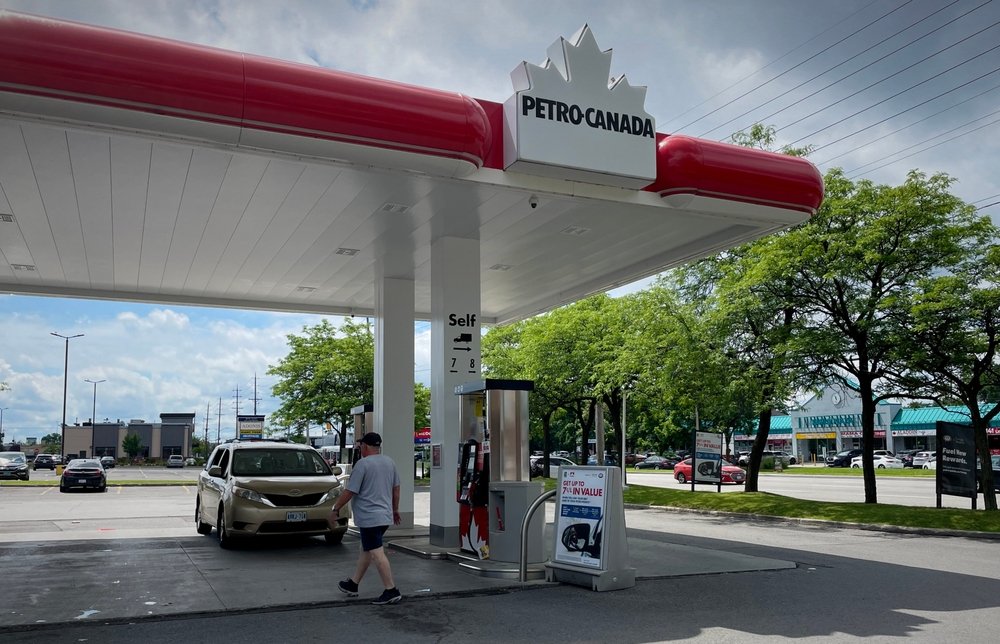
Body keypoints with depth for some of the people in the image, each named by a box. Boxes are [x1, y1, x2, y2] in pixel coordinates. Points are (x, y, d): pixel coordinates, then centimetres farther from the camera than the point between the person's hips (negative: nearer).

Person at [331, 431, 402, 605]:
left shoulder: (363, 464, -13)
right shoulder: (390, 462, 9)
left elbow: (349, 492, -14)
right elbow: (396, 488, 15)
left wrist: (335, 509, -2)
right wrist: (395, 509, 26)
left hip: (369, 517, -9)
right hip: (385, 516, 9)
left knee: (376, 553, -7)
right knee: (366, 550, 19)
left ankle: (391, 591, -8)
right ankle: (353, 584, 28)